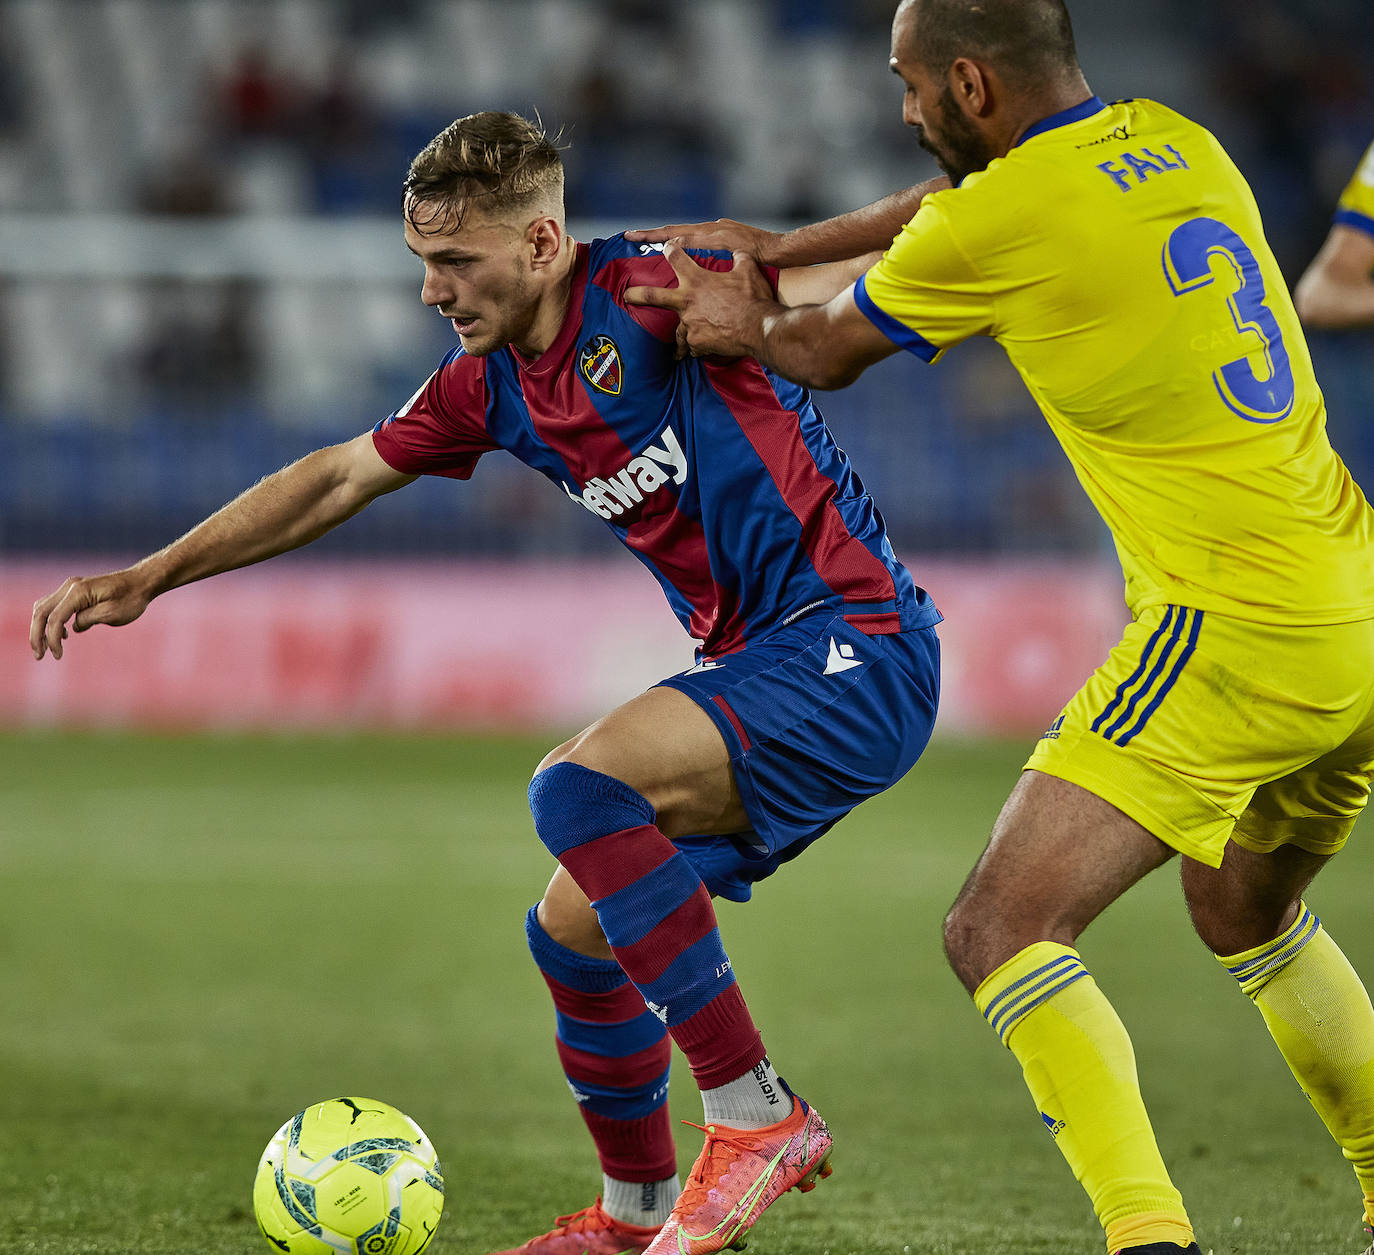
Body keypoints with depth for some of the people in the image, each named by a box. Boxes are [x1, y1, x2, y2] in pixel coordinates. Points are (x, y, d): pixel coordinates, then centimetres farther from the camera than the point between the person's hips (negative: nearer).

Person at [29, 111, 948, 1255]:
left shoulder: (645, 294, -15)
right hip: (761, 667, 9)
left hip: (856, 652, -9)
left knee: (578, 791, -26)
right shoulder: (490, 387, 11)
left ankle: (759, 1116, -20)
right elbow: (337, 479, 21)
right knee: (575, 931, 14)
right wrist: (148, 579, 21)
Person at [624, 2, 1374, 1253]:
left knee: (1001, 931, -11)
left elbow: (829, 352, 9)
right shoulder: (1179, 144, 11)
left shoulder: (1002, 223, -11)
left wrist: (750, 325, 31)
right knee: (1246, 915, 30)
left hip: (1237, 631, -9)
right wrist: (780, 248, 32)